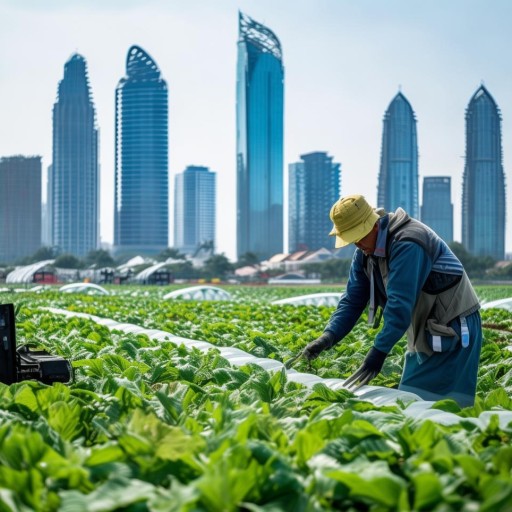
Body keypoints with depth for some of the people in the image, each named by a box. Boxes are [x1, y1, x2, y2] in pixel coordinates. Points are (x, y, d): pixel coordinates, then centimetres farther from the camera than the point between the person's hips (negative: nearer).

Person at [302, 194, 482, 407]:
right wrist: (329, 335, -16)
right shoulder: (365, 253, 3)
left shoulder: (407, 243, -25)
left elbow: (400, 303, -32)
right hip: (423, 332, 9)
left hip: (453, 328, -9)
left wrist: (379, 350, -37)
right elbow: (352, 300, 0)